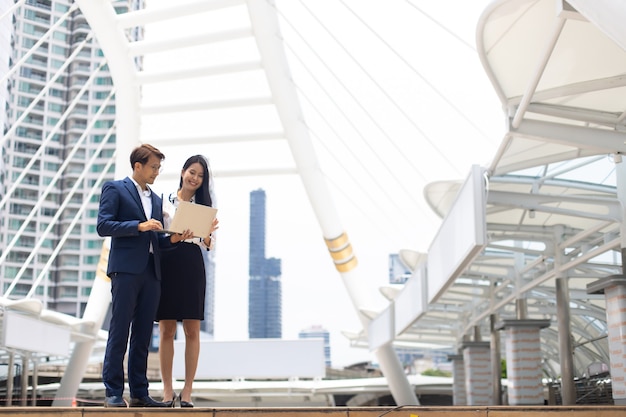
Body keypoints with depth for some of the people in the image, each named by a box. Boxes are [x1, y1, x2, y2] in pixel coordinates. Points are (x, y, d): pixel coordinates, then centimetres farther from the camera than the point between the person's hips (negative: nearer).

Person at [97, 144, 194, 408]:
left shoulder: (156, 200, 23)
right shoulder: (115, 189, 3)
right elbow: (103, 226, -8)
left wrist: (174, 239, 1)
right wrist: (139, 226, -16)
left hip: (151, 272, 6)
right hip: (126, 269, -6)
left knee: (143, 336, 6)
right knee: (119, 333, -5)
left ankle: (139, 393, 10)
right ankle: (113, 393, 0)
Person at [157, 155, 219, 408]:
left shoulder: (203, 205, 11)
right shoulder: (164, 202, 5)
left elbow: (206, 247, 9)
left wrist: (208, 233, -11)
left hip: (193, 268, 2)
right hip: (167, 266, -2)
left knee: (192, 331, 1)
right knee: (167, 331, 1)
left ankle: (187, 391, 7)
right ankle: (167, 391, 8)